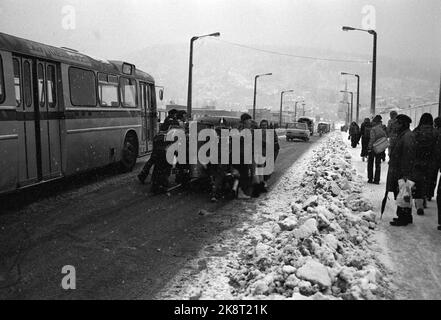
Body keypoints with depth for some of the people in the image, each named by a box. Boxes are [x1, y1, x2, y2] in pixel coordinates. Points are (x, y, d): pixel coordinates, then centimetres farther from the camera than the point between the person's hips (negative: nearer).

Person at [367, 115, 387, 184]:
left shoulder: (373, 129, -14)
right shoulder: (383, 129, 4)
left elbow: (372, 139, -20)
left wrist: (369, 148, -15)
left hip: (373, 148, -5)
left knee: (370, 164, 10)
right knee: (378, 164, 12)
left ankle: (370, 179, 9)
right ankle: (377, 180, 11)